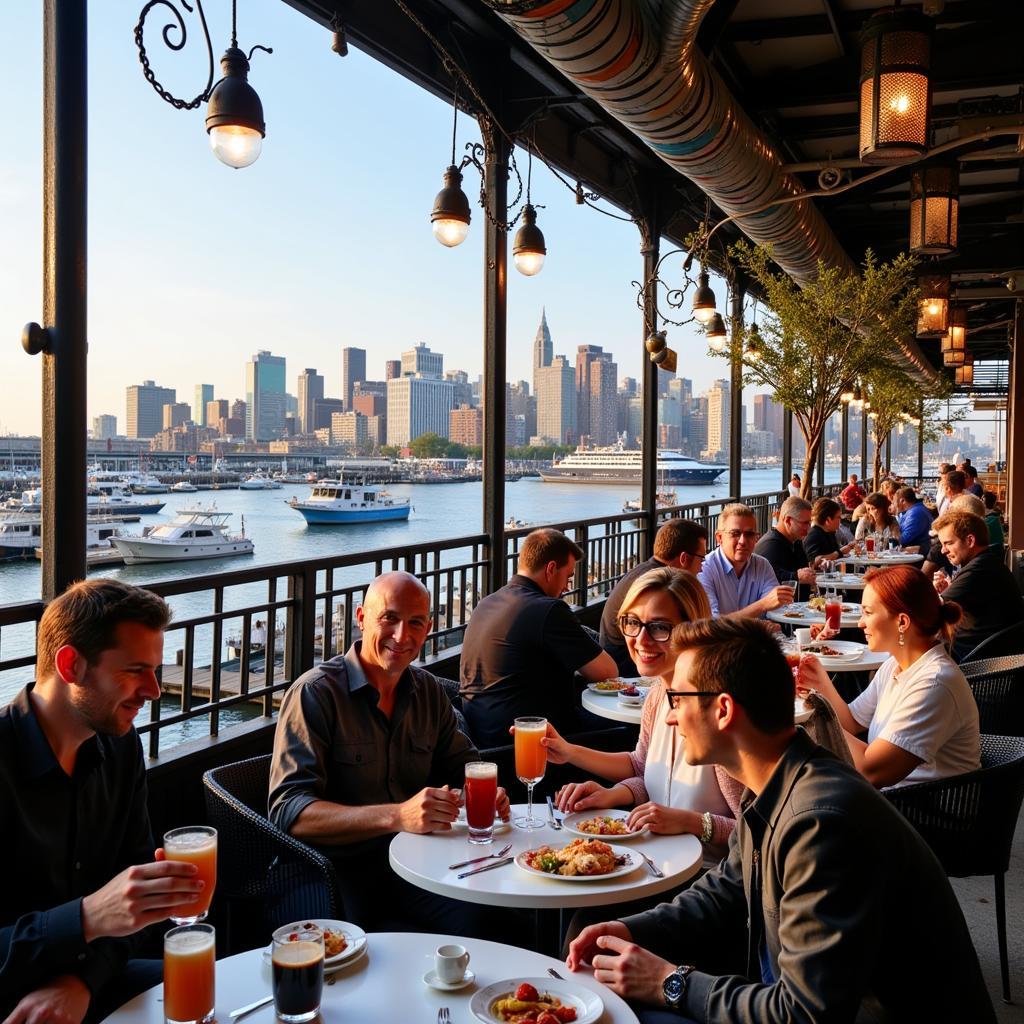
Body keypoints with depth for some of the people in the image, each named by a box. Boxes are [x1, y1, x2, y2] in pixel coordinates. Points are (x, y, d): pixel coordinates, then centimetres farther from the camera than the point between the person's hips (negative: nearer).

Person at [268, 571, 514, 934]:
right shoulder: (315, 693, -10)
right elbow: (288, 812, -19)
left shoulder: (429, 691, 10)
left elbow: (464, 765, 20)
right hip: (339, 873, -5)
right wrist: (398, 816, -31)